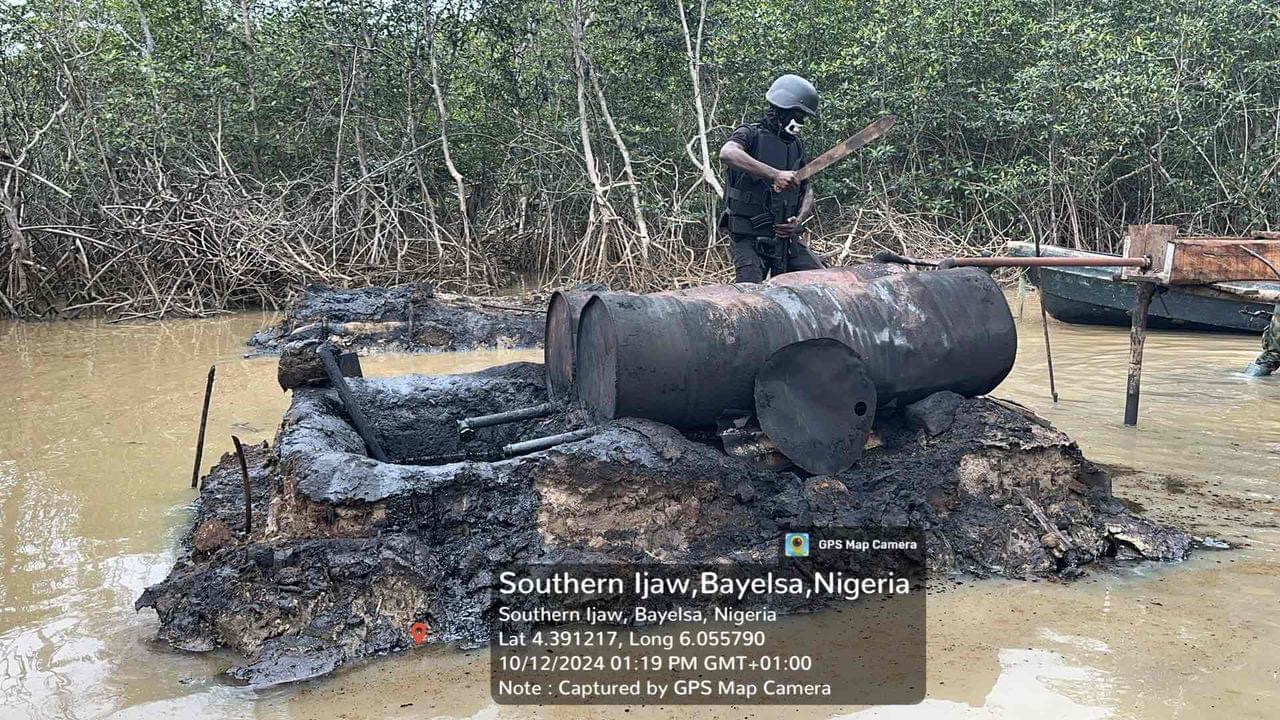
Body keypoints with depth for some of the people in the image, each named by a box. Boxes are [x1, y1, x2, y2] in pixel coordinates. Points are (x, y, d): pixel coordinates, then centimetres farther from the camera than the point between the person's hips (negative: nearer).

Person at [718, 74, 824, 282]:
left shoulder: (796, 145, 14)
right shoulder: (751, 134, -6)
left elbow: (807, 190, 15)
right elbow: (727, 153, -30)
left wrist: (800, 220, -7)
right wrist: (774, 175, -39)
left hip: (786, 236, 6)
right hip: (750, 238, -6)